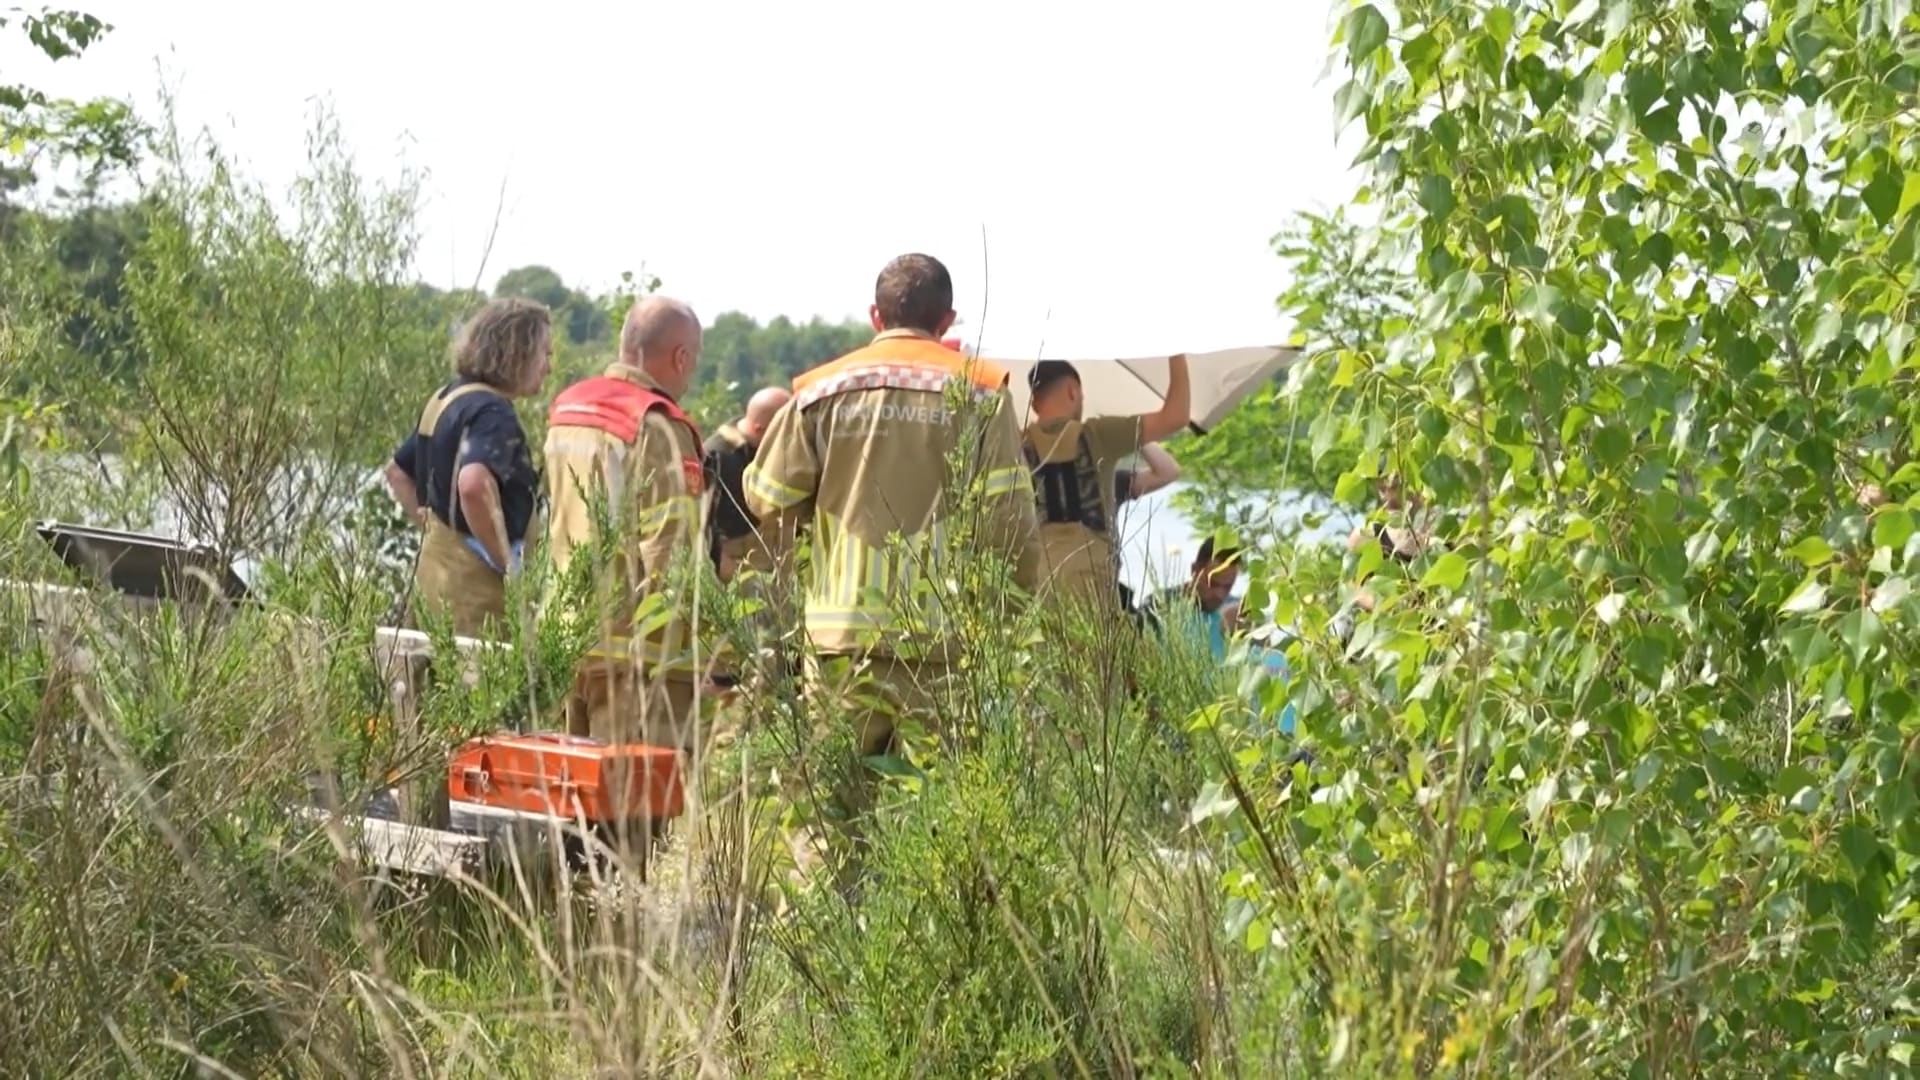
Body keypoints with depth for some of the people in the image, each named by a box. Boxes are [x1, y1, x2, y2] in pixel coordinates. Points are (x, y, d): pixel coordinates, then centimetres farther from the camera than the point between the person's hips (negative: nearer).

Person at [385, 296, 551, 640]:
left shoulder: (445, 399, 15)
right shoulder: (492, 412, -15)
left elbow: (397, 472, 26)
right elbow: (475, 485, -33)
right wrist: (506, 561, -22)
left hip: (435, 563, 10)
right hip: (473, 578, -10)